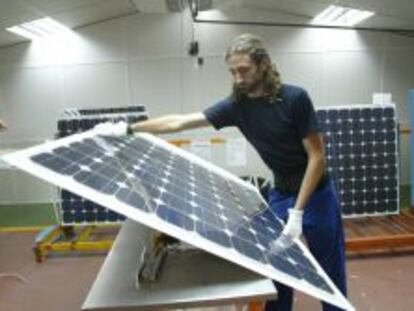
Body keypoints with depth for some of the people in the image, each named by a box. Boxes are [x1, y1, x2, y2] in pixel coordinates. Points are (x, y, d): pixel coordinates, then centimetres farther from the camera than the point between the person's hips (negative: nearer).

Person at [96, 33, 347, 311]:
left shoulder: (294, 98, -20)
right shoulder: (236, 105, -7)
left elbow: (317, 156, -18)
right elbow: (181, 121, -4)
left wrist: (297, 211, -24)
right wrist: (130, 129, -5)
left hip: (316, 195, -4)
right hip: (280, 194, 4)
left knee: (330, 276, 10)